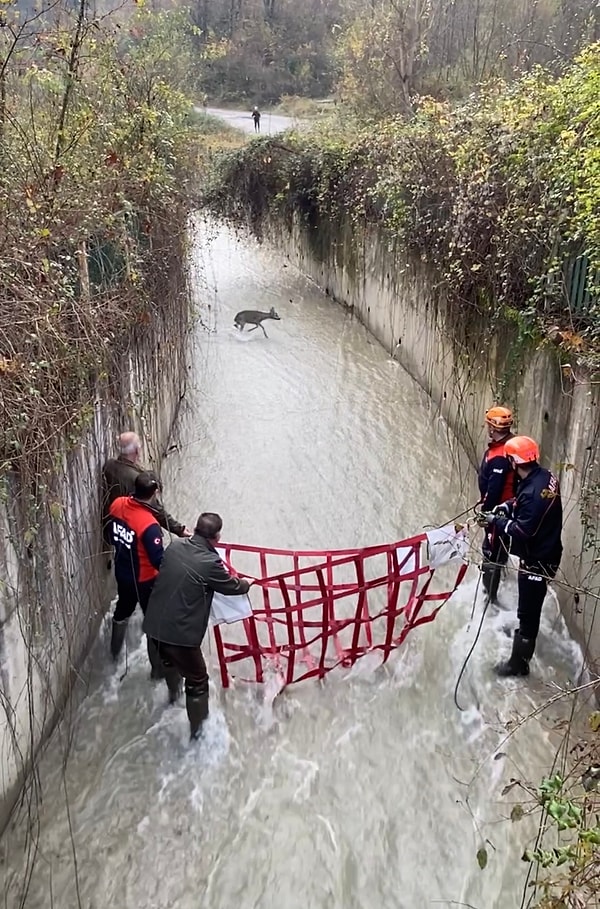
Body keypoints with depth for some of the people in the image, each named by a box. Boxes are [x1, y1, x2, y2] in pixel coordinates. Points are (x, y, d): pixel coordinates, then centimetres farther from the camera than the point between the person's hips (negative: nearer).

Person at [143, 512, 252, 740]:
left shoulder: (175, 546, -2)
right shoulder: (210, 562, -21)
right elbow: (232, 587, -3)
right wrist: (247, 583, 20)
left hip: (154, 623, 8)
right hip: (180, 632, -8)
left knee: (169, 660, 36)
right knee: (197, 680, 14)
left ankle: (173, 694, 63)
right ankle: (197, 729, 28)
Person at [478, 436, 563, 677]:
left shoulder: (533, 491, -33)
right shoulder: (544, 476, -3)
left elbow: (523, 531, -29)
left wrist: (497, 521, -16)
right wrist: (508, 506, 1)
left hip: (537, 559, -10)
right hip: (544, 551, 10)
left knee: (528, 610, 2)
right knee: (529, 605, 32)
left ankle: (519, 663, 14)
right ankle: (523, 631, 55)